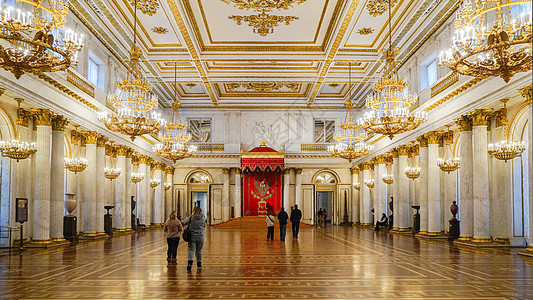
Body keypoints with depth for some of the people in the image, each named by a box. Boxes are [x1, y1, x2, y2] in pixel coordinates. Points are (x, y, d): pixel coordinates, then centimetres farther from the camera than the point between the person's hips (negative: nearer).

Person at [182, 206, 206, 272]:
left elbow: (184, 223, 1)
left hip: (192, 236, -2)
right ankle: (199, 265, 18)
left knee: (191, 250, -2)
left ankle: (190, 263, -23)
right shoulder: (203, 218, 0)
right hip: (200, 236, 2)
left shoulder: (191, 218, -7)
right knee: (199, 251, 14)